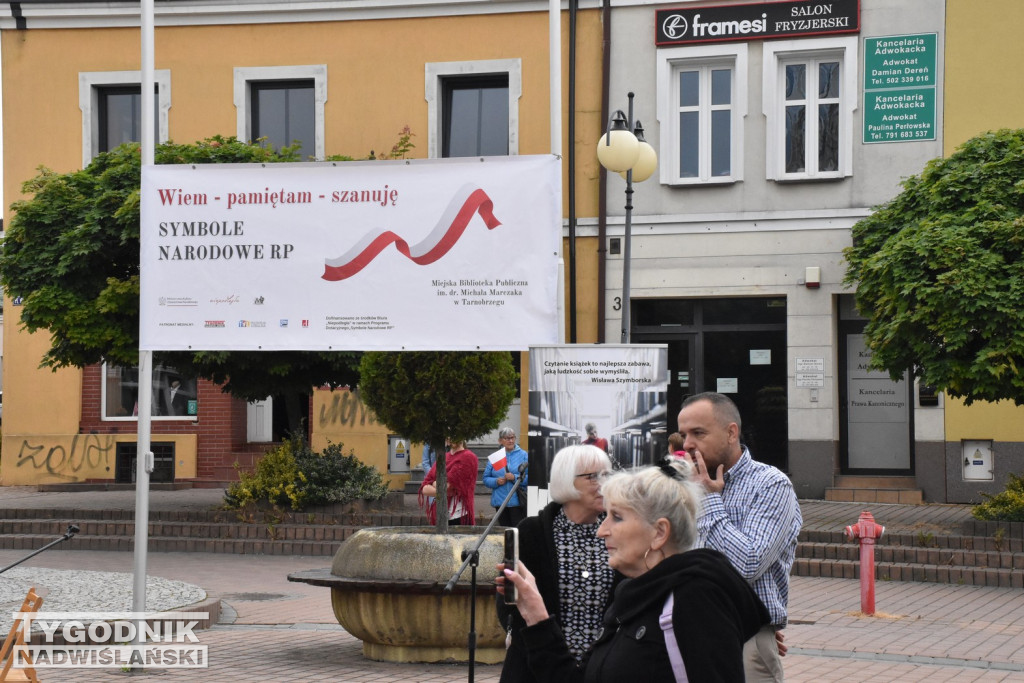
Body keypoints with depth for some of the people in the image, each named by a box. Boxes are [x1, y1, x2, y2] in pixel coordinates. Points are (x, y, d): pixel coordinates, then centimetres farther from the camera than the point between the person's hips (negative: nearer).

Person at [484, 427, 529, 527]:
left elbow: (529, 477, -5)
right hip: (500, 501, 3)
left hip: (517, 501, -3)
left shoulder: (523, 455, 3)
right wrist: (496, 481, -10)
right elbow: (486, 479, 9)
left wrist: (515, 478, -17)